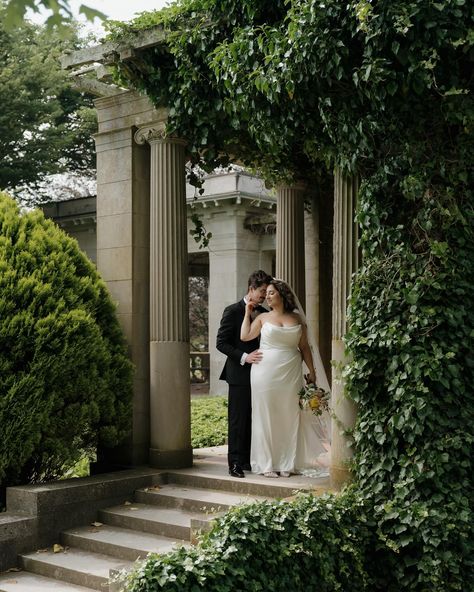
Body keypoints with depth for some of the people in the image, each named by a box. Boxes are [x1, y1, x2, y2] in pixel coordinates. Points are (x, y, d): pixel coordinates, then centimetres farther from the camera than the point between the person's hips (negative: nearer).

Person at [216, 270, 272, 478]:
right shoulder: (232, 311, -5)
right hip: (239, 375, -5)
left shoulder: (264, 314, 12)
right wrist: (244, 357, -18)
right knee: (238, 420, -2)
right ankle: (236, 463, 3)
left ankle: (250, 460, 14)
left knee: (255, 420, 7)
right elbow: (221, 342, -9)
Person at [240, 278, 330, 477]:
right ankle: (267, 464, 8)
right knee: (266, 417, 1)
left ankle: (286, 463, 13)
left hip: (290, 374, 1)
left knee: (289, 417, 4)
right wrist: (247, 313, 1)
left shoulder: (297, 319, 9)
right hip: (266, 372, -1)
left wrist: (312, 371, 5)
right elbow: (245, 336, -6)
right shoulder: (263, 318, 6)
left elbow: (304, 347, 10)